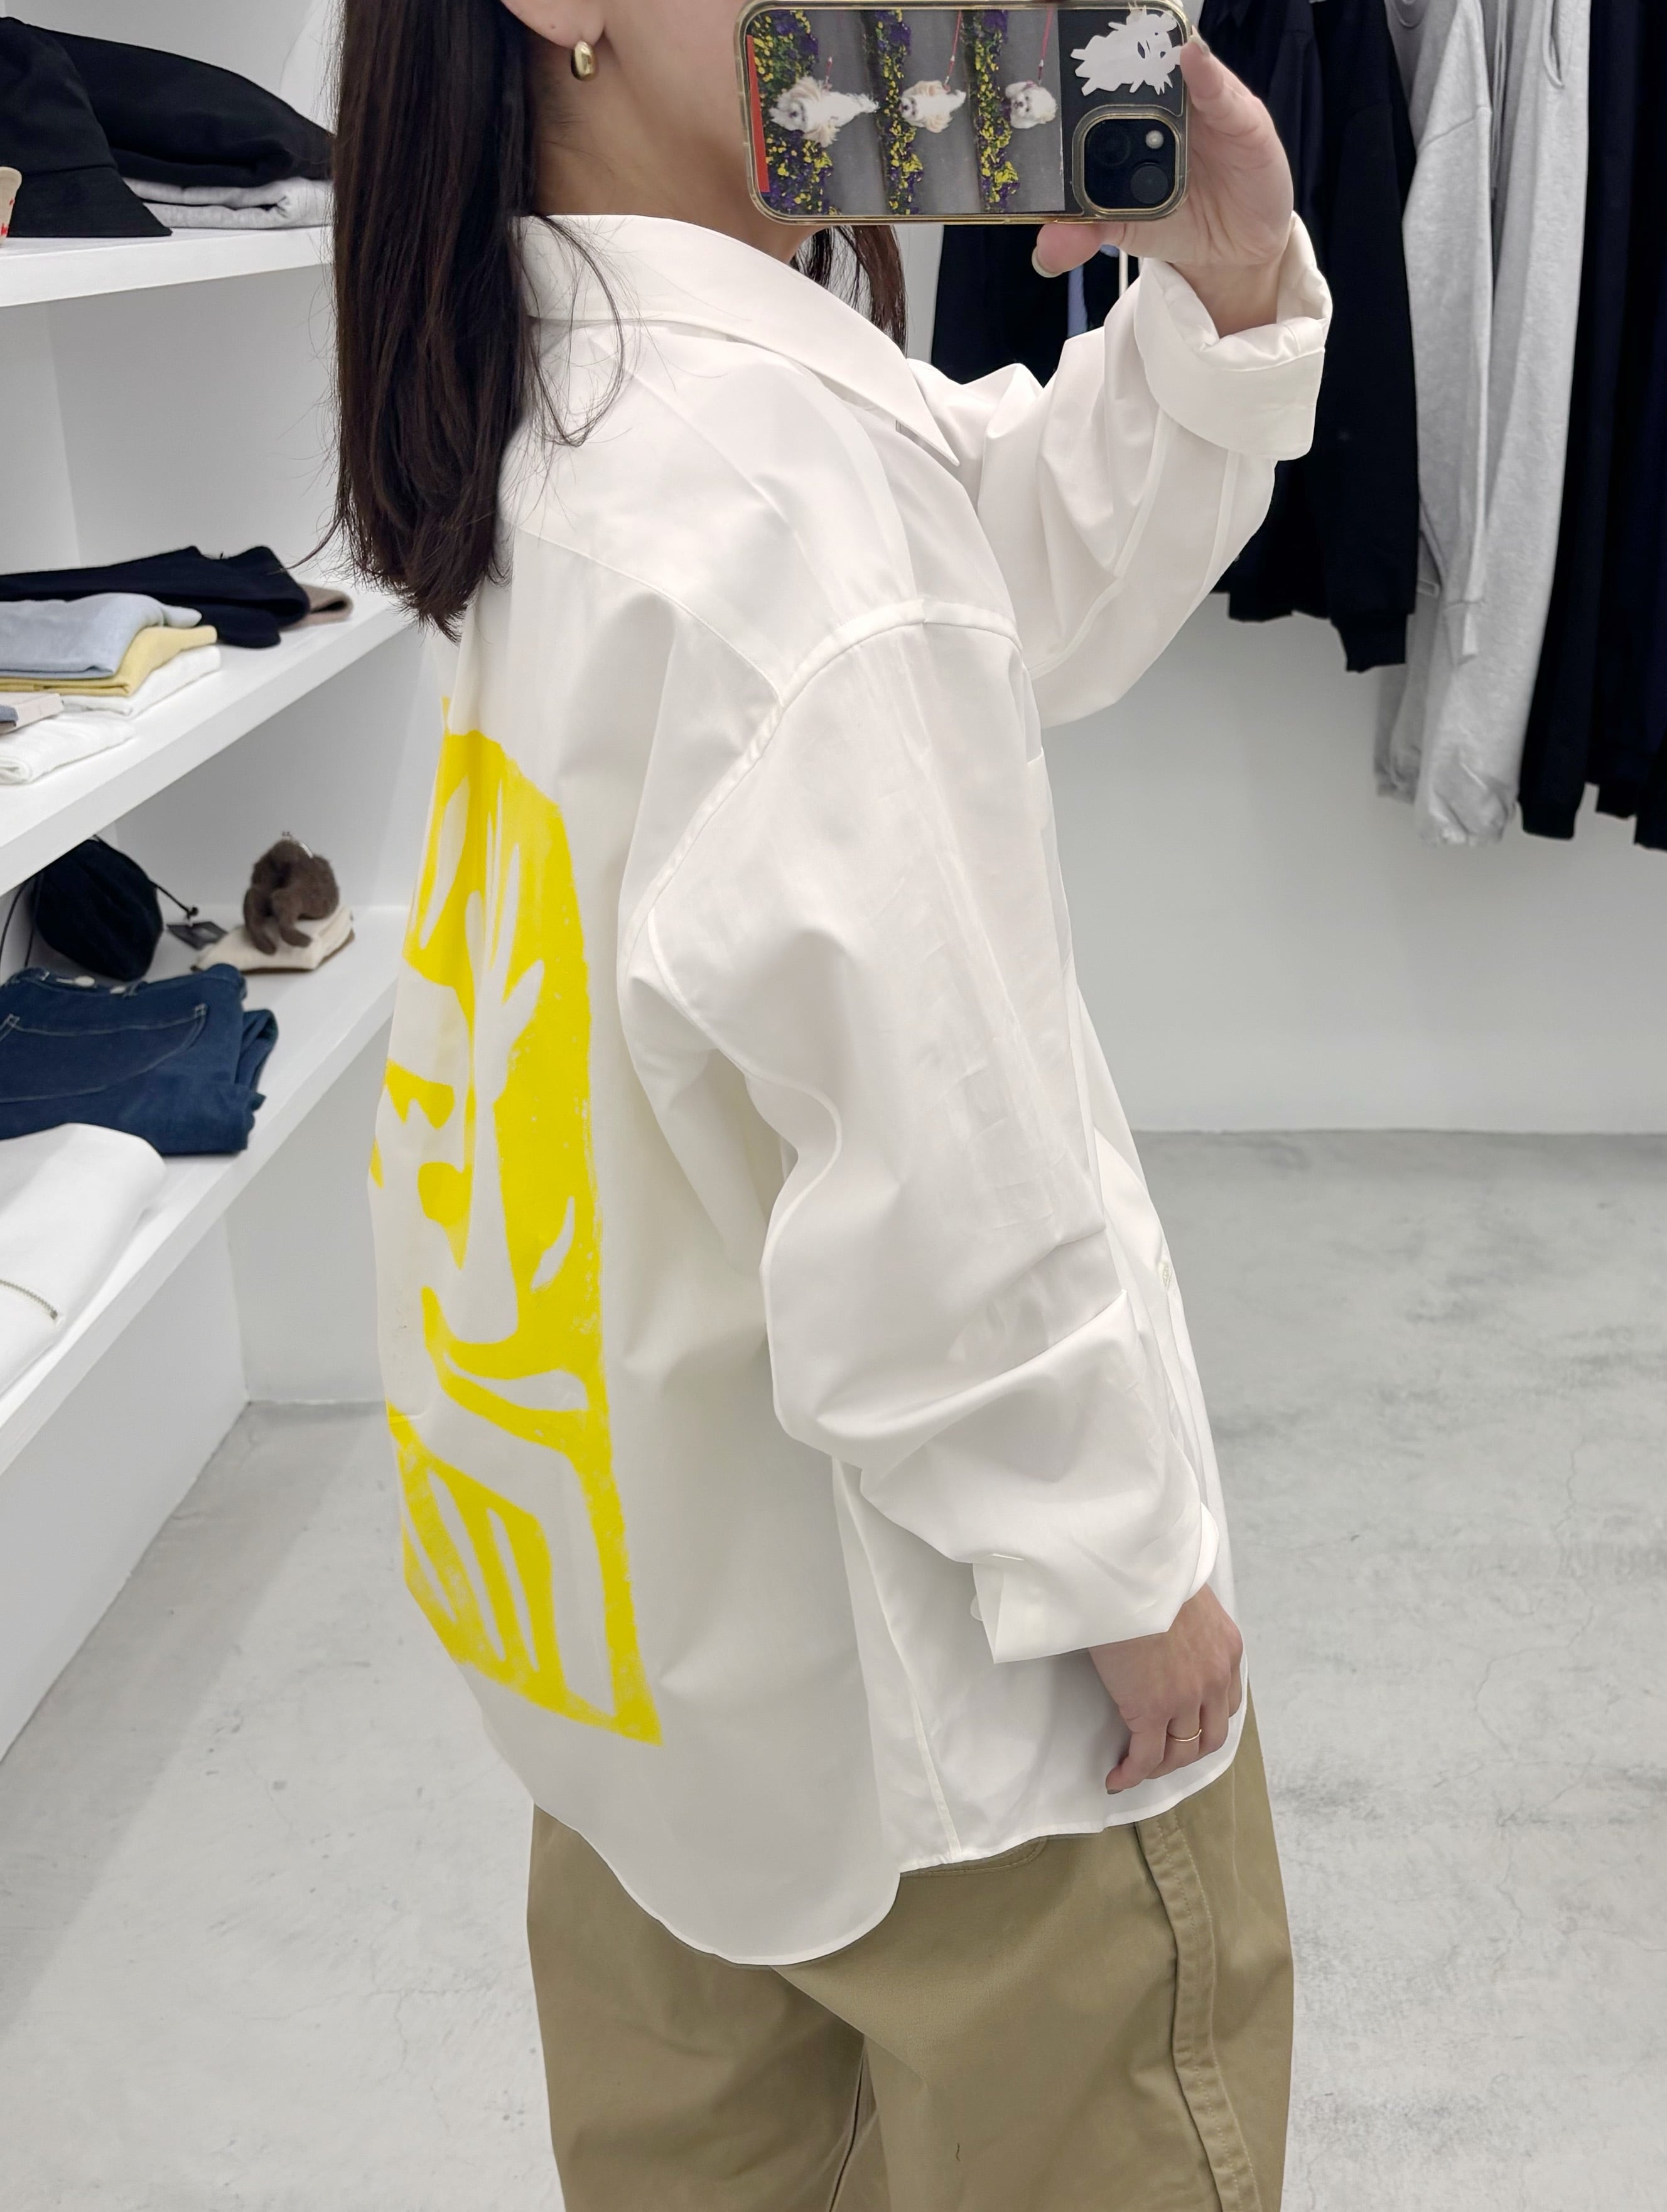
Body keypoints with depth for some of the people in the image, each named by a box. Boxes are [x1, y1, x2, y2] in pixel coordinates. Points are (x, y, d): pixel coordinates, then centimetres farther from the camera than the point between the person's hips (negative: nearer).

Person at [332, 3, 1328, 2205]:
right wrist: (1120, 1558, -14)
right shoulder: (776, 460, -29)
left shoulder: (567, 380, 1)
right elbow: (939, 1151, -27)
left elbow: (1033, 597, 7)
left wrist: (1223, 296, -8)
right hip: (898, 1616, -8)